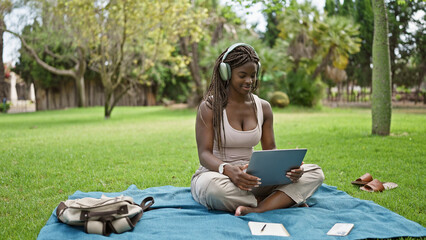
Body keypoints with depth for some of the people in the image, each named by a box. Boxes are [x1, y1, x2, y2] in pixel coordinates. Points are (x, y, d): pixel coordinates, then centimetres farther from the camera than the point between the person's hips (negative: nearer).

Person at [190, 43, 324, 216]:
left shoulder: (263, 107, 8)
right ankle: (280, 201, -23)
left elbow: (270, 150, 7)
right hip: (216, 173, -4)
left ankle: (257, 209, -33)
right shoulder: (209, 107, -7)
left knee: (315, 173, -12)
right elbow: (204, 153, -14)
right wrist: (227, 169, -36)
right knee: (212, 186, -43)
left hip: (252, 178, 5)